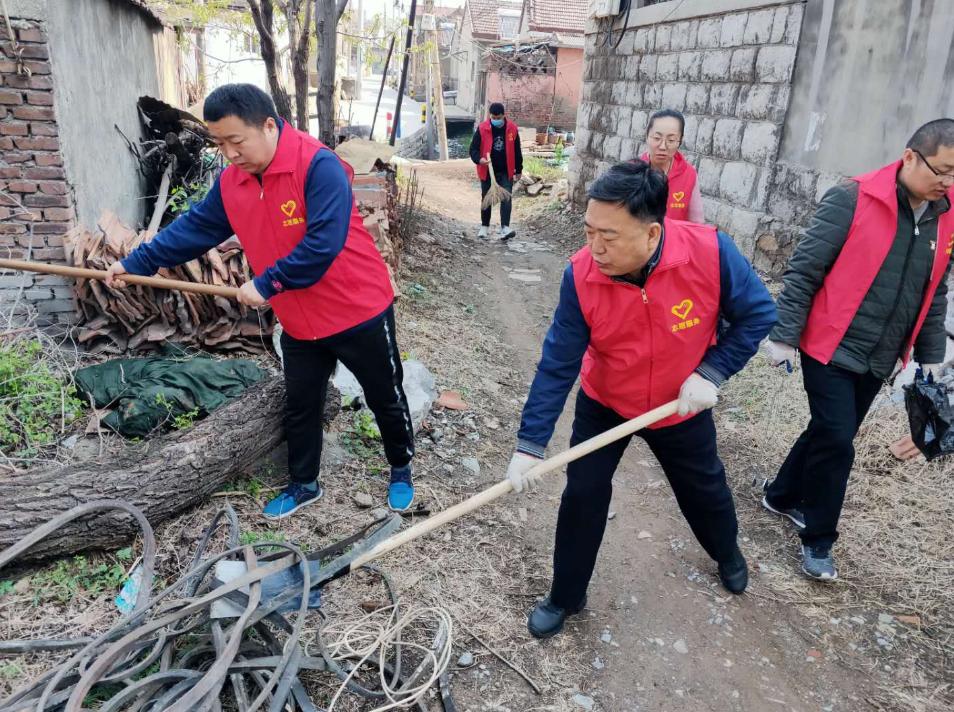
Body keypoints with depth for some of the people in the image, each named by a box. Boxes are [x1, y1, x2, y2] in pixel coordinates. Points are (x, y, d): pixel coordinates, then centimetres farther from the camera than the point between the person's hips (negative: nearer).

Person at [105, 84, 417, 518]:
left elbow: (323, 244, -30)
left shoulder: (319, 166, -24)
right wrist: (135, 263, 11)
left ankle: (401, 470, 36)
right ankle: (304, 485, 38)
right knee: (300, 407, 18)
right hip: (299, 324, 7)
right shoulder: (230, 183, 0)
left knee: (385, 398, 12)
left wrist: (266, 285, -23)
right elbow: (194, 229, 11)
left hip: (359, 312, -6)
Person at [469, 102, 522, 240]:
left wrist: (518, 170, 9)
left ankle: (505, 228, -13)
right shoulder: (482, 129, -7)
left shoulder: (512, 129, -2)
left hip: (506, 172, 0)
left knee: (506, 199, -10)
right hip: (487, 171, 0)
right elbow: (473, 148, -6)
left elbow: (517, 151, 6)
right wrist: (479, 159, -27)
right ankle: (484, 226, 25)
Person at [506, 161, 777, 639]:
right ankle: (566, 596, 24)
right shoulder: (581, 276, -29)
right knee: (583, 496, -1)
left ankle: (727, 553, 56)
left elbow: (758, 313, -14)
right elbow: (557, 365, -23)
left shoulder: (711, 253, -31)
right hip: (604, 404, 0)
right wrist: (530, 445, -24)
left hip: (682, 406, 1)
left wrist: (711, 373, -23)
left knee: (704, 488, 22)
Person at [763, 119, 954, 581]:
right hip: (831, 350, -6)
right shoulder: (853, 200, -14)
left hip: (879, 361, 6)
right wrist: (784, 336, -14)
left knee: (830, 435, 16)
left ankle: (782, 495, 38)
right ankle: (818, 539, 15)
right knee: (836, 442, -4)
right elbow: (803, 271, -13)